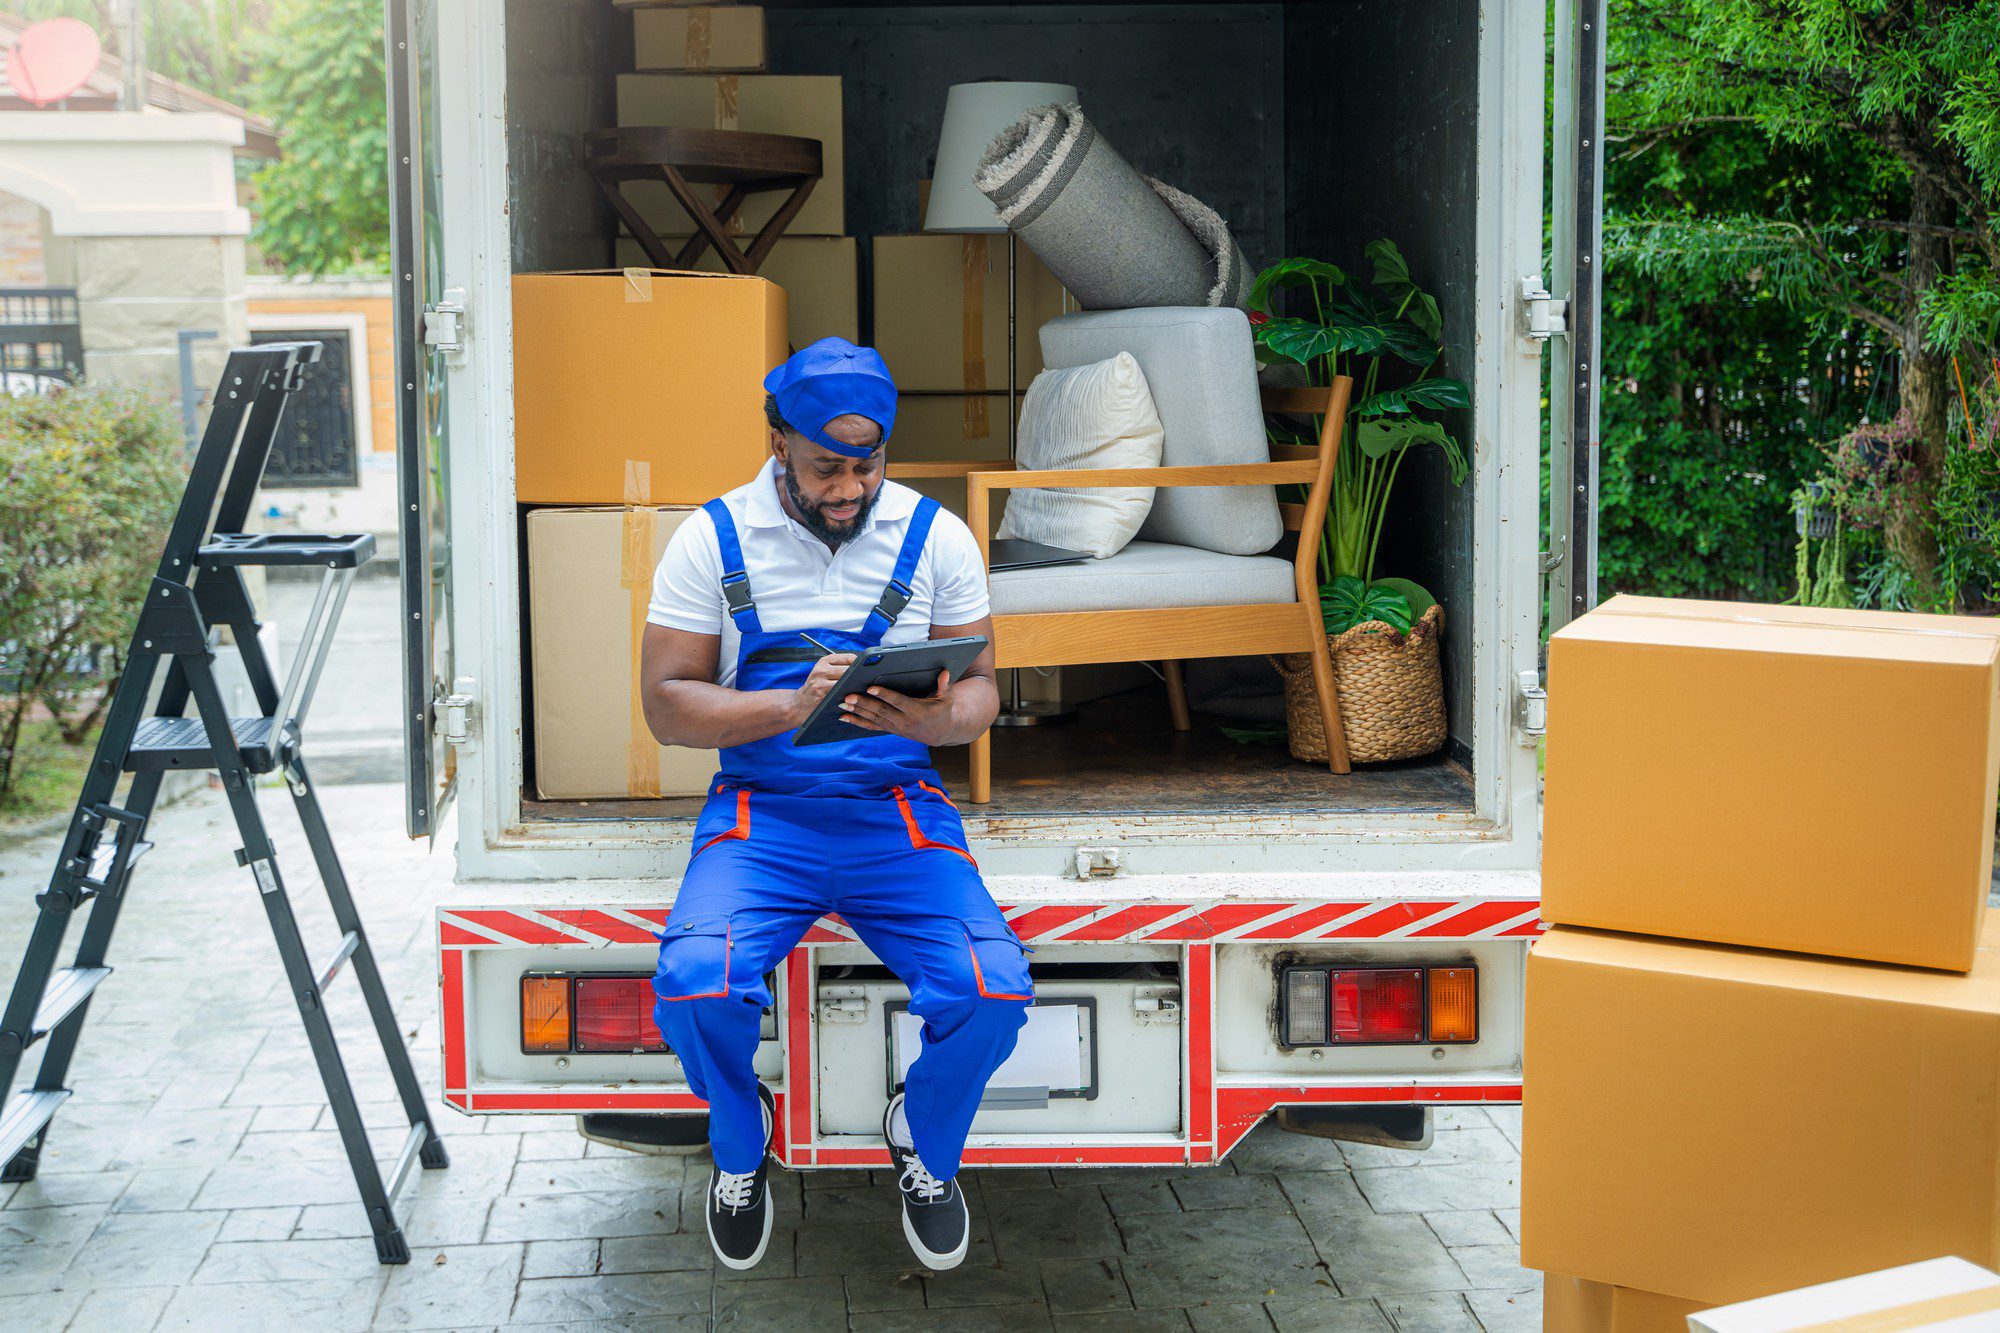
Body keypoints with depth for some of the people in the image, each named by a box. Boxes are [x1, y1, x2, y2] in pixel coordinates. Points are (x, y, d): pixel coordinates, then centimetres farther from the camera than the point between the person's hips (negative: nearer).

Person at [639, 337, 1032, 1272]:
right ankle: (740, 1146, 8)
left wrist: (939, 719, -20)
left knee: (992, 992, -24)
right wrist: (790, 708, -21)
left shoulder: (936, 538, 3)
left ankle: (926, 1142, 12)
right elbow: (666, 703, -4)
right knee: (694, 985, -29)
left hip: (896, 809, 1)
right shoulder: (711, 541, -1)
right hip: (761, 810, -1)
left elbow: (981, 687, 5)